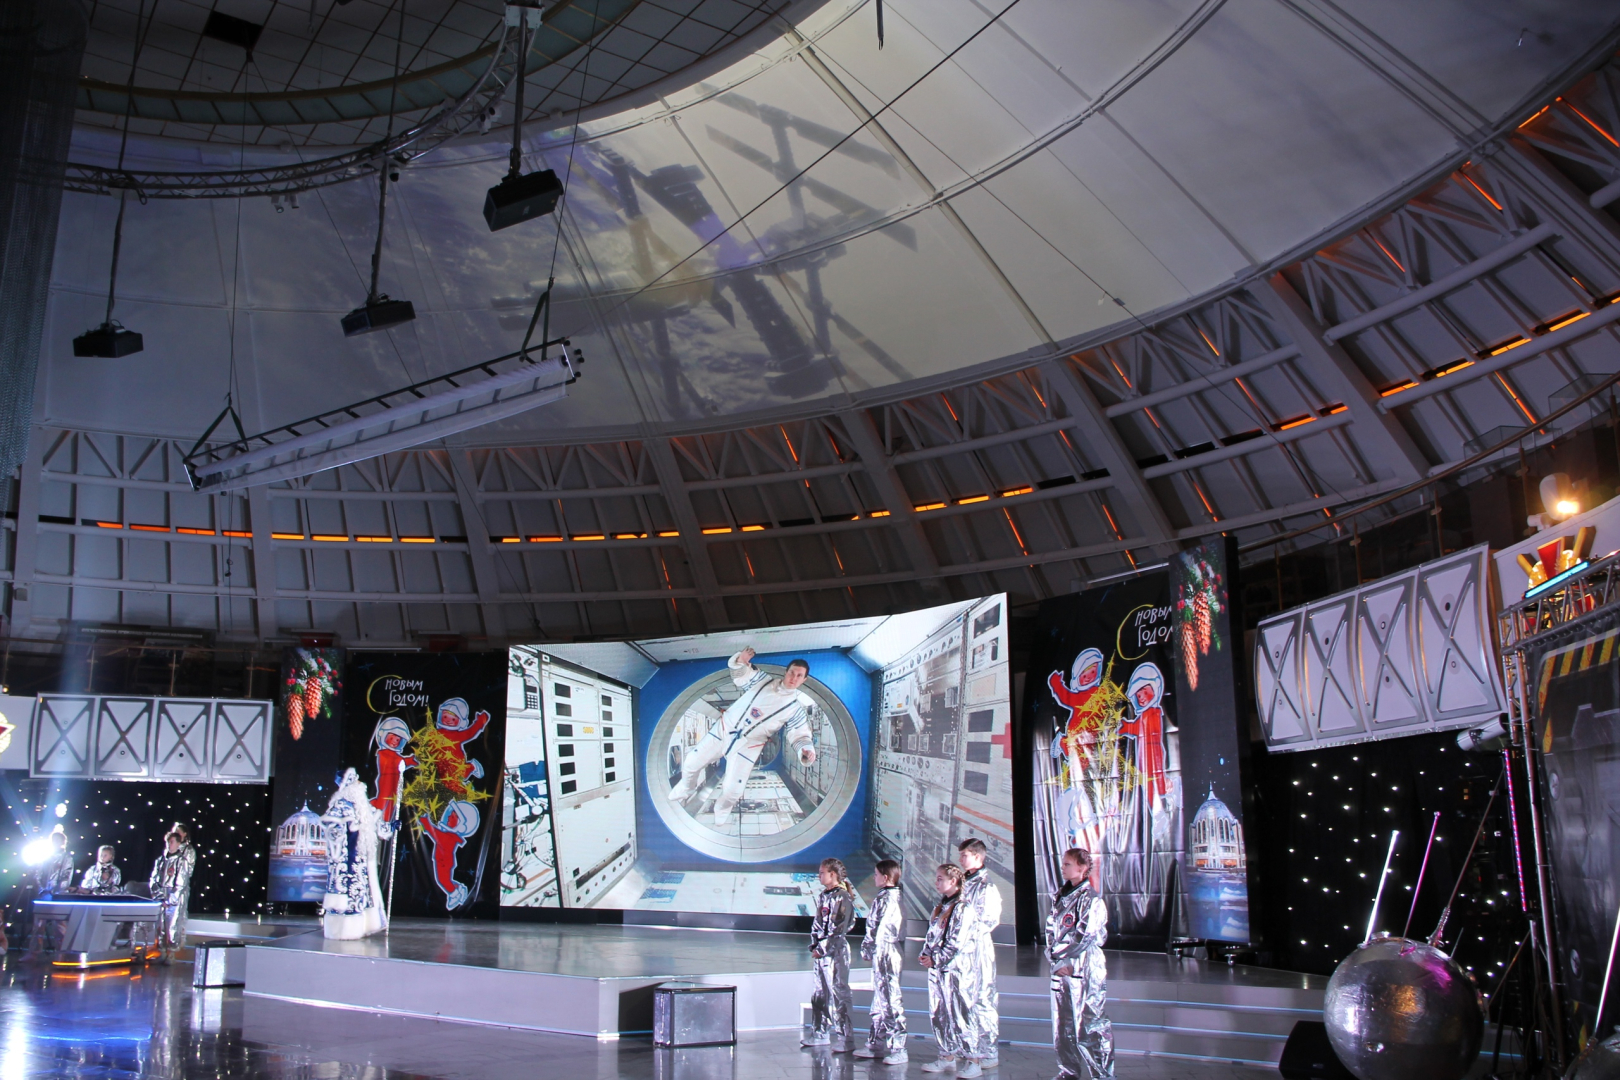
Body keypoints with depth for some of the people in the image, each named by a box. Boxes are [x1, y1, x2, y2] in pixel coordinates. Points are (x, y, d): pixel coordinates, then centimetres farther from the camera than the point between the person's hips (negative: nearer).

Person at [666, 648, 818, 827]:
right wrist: (741, 660, -17)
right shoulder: (764, 680, -4)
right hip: (723, 729, 2)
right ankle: (685, 790, 41)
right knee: (691, 762, 7)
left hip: (747, 746, -2)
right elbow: (739, 673, 7)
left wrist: (806, 749, -31)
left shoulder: (797, 707, -10)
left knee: (732, 789, -4)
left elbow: (799, 735, -8)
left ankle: (722, 809, 32)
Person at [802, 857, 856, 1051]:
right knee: (819, 993, 13)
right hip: (821, 950, 8)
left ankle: (844, 1039, -1)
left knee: (838, 994, -6)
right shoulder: (823, 896, 13)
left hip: (836, 950, -8)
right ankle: (819, 1033, 24)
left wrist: (822, 948, -15)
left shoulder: (843, 897, -11)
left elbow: (839, 928, -15)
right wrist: (814, 945, 3)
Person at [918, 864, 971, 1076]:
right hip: (935, 967, 9)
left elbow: (956, 942, -17)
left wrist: (935, 959, -16)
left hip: (952, 967, -9)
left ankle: (972, 1060, 0)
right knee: (938, 1014, 11)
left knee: (957, 1014, -7)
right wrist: (924, 954, 3)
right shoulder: (940, 906, 14)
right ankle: (947, 1056, 21)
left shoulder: (960, 907, -13)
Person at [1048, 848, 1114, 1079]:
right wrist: (1054, 958, -1)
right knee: (1062, 1025, 10)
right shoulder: (1060, 897, 13)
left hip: (1085, 969, -7)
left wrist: (1061, 957, -9)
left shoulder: (1091, 899, -8)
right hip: (1061, 969, 7)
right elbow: (1051, 929, 13)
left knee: (1088, 1023, -6)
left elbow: (1084, 937, -13)